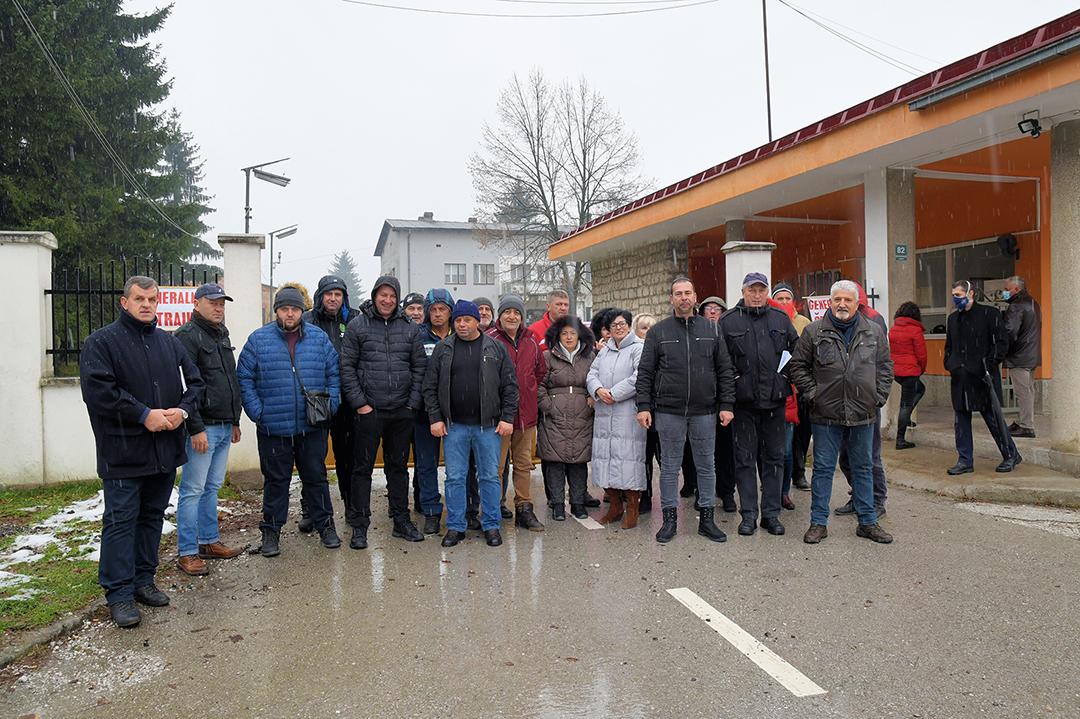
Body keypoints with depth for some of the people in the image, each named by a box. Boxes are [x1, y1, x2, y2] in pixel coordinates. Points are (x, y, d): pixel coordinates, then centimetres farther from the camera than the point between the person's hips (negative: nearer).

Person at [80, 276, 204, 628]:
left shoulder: (170, 342, 13)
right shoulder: (101, 342, -4)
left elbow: (195, 382, 14)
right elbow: (97, 389, -17)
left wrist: (182, 410, -6)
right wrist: (144, 414, -20)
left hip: (165, 449, 6)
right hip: (123, 451, -5)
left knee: (153, 515, 14)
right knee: (121, 520, 0)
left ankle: (143, 579, 26)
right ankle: (119, 593, 9)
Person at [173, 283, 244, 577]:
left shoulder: (222, 335, 18)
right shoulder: (187, 336, -10)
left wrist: (235, 421, 21)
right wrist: (196, 428, -20)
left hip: (224, 427, 9)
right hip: (202, 428, -8)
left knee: (212, 487, 15)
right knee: (193, 490, -2)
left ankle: (209, 542, 25)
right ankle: (187, 553, 5)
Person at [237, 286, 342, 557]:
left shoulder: (319, 338, 5)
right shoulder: (258, 339, 0)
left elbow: (334, 374, 9)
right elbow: (244, 378, 1)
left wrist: (330, 406, -1)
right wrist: (257, 412, -7)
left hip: (312, 427, 1)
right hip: (273, 428, -1)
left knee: (316, 477, 12)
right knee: (275, 481, 9)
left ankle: (325, 525, 25)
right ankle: (271, 530, 23)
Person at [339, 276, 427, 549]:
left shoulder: (410, 328, 7)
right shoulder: (358, 326, 0)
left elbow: (420, 368, 7)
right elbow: (346, 367, -2)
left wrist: (413, 403, -1)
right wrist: (359, 403, -9)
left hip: (402, 412, 3)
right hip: (368, 411, -3)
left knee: (399, 467, 13)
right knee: (363, 468, 4)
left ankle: (401, 521, 23)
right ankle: (359, 525, 13)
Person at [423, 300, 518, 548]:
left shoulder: (495, 348, 2)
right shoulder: (443, 349, 4)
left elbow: (509, 386, 2)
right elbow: (430, 387, 5)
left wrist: (507, 418, -5)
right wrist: (435, 418, -2)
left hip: (488, 425, -1)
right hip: (454, 426, 1)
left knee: (490, 476, 7)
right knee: (454, 478, 6)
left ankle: (491, 525, 19)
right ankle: (455, 526, 18)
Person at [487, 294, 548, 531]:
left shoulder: (531, 341, 10)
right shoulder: (489, 340, -9)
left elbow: (541, 370, 24)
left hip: (526, 413, 5)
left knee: (524, 464, 13)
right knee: (496, 465, 1)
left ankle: (524, 509, 22)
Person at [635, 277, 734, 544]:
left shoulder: (711, 329, 7)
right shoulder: (658, 332, 3)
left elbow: (725, 371, 6)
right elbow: (645, 373, 2)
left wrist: (726, 405, -1)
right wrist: (643, 405, -5)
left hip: (705, 411, 1)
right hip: (669, 411, -1)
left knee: (706, 465, 9)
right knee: (669, 467, 7)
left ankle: (707, 519, 21)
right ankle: (670, 518, 18)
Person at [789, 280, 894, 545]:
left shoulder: (874, 331, 6)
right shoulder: (814, 332, -1)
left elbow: (885, 365, 12)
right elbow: (798, 365, 3)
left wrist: (879, 396, 4)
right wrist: (812, 393, -5)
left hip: (863, 414, 2)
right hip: (826, 414, -2)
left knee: (864, 468, 12)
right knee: (823, 468, 4)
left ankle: (868, 522, 24)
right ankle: (818, 522, 14)